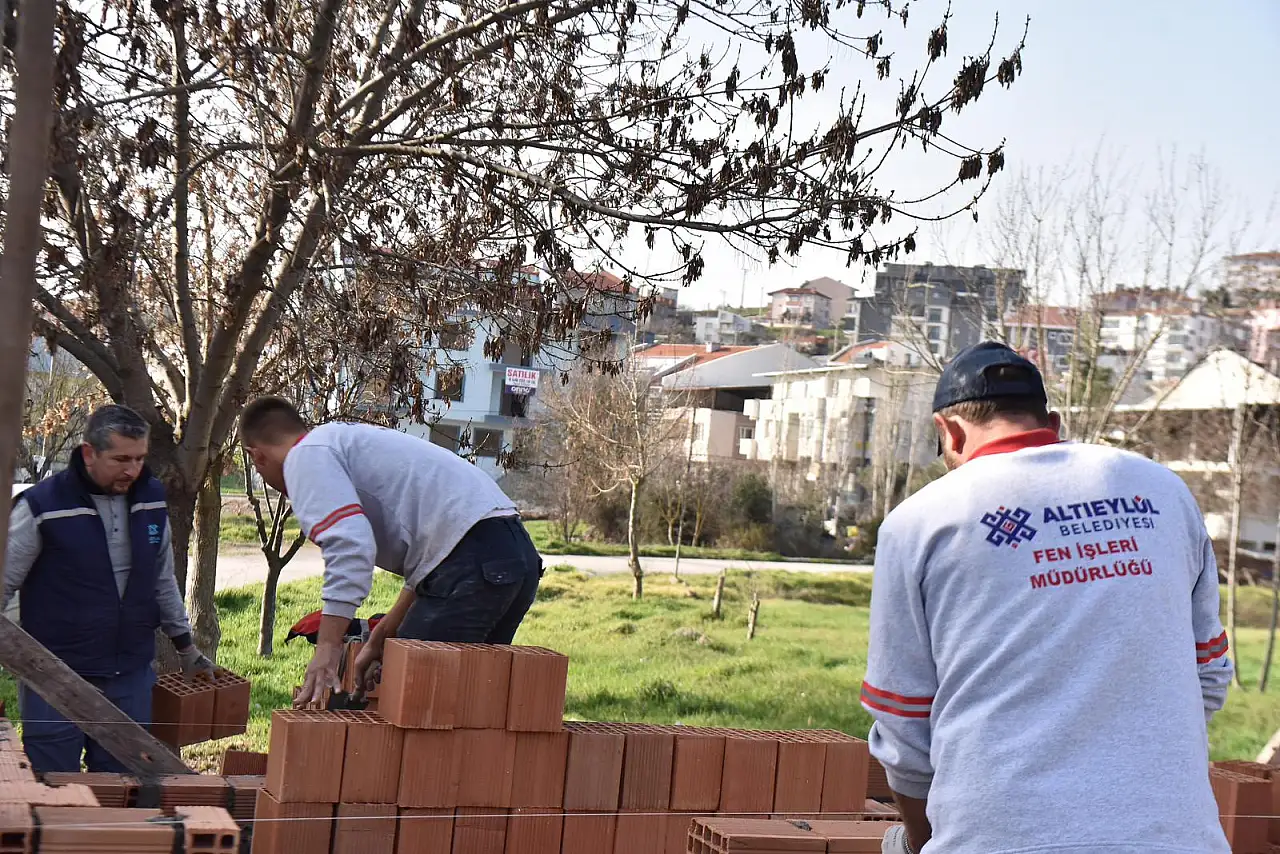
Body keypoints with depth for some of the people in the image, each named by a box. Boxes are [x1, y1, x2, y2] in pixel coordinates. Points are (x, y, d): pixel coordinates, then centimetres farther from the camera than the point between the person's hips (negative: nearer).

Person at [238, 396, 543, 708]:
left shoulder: (305, 457, 3)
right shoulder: (352, 440, 32)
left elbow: (349, 546, -16)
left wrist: (327, 646, -17)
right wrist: (381, 638, 35)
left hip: (472, 558, -10)